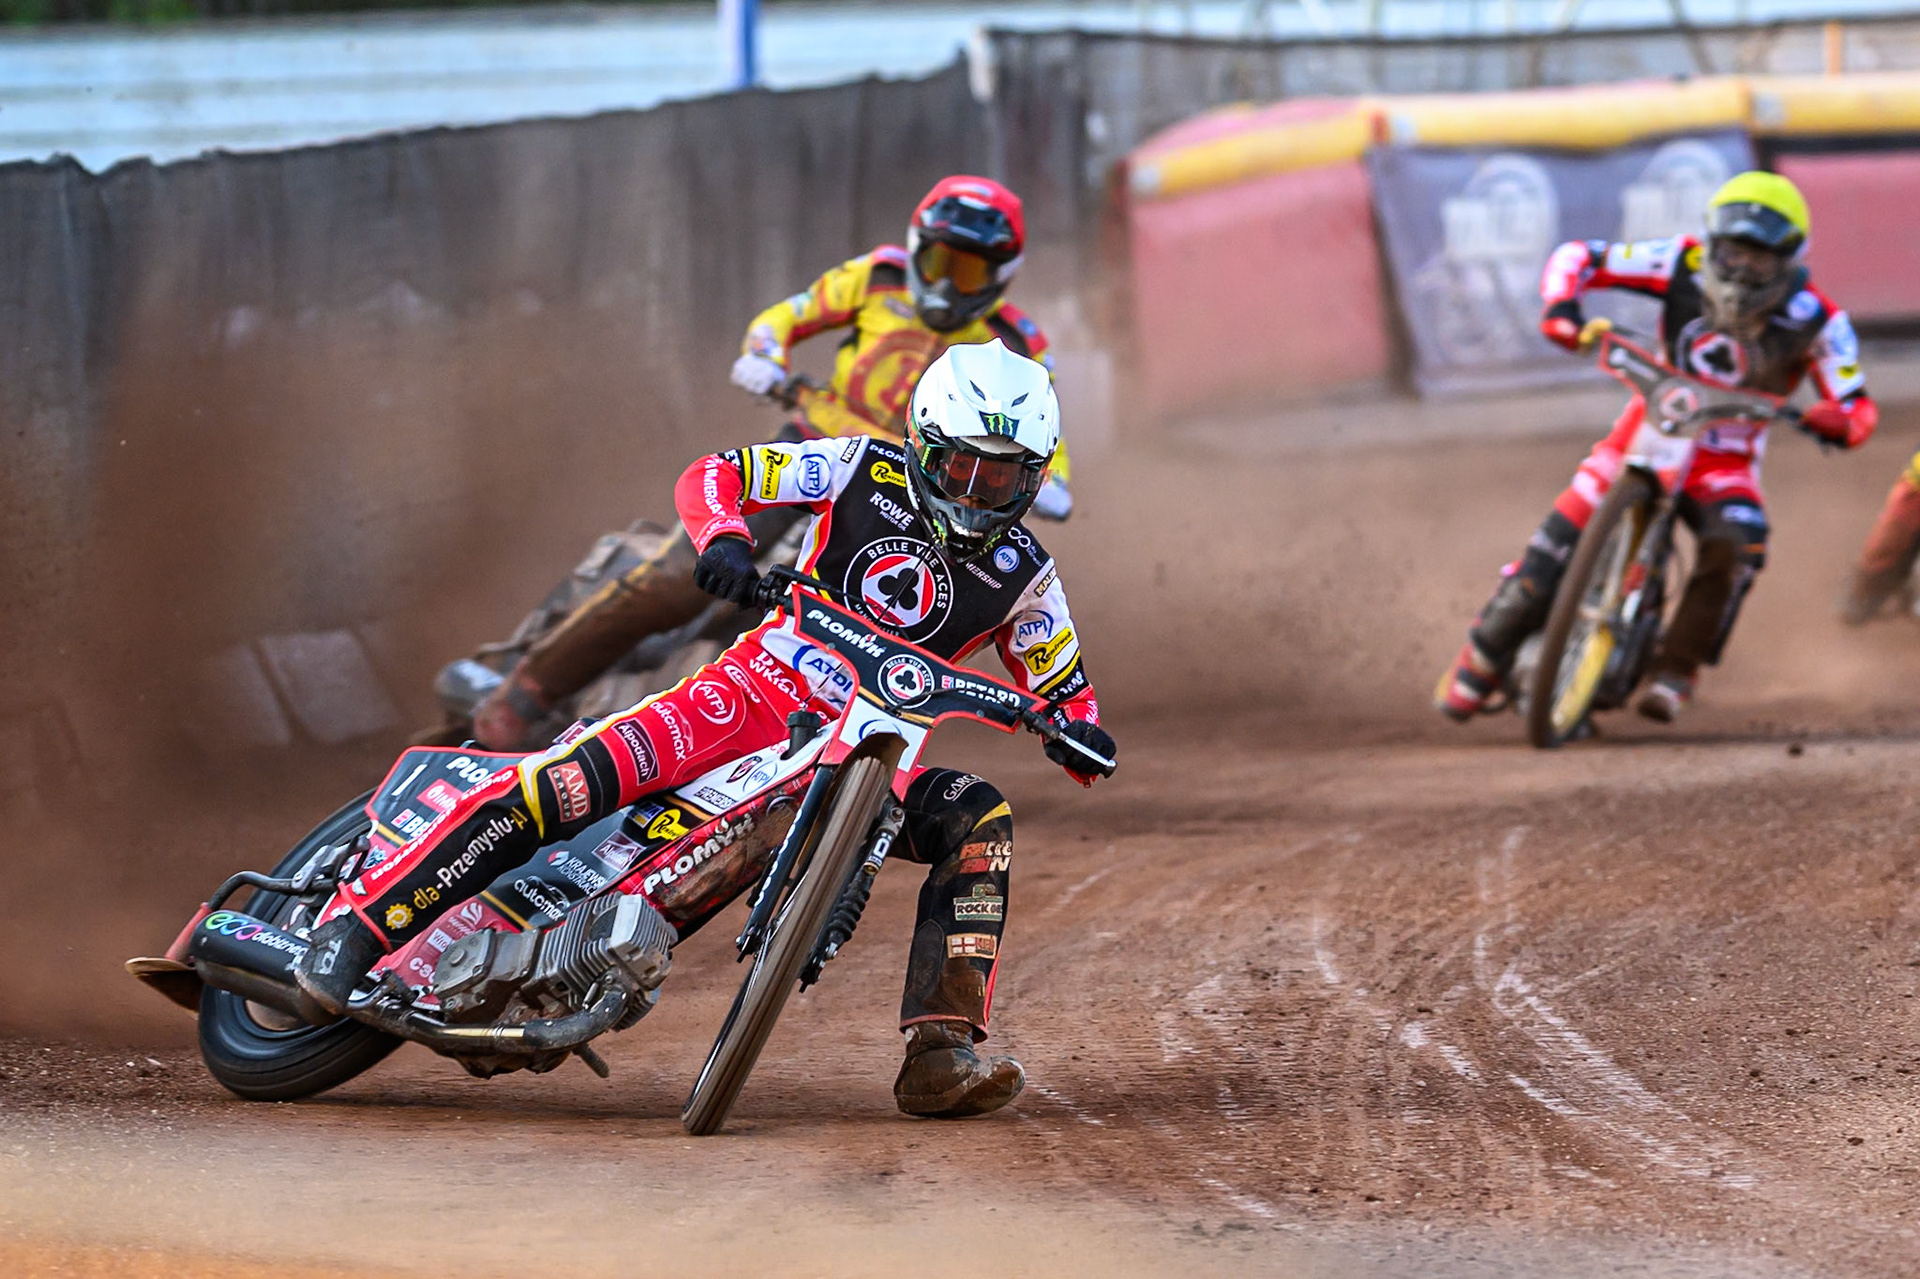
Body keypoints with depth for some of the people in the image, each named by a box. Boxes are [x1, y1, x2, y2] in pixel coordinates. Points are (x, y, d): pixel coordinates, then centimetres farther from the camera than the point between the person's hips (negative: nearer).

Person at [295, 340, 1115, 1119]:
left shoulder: (1022, 573, 4)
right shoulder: (869, 472, -1)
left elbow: (1062, 689, 11)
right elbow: (714, 476, 0)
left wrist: (1077, 733, -14)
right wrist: (724, 537, -23)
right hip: (761, 689, -3)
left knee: (978, 822, -25)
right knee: (572, 781, -26)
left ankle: (940, 1056, -28)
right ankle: (360, 920, -21)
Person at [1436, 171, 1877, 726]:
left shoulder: (1814, 320, -13)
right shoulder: (1684, 265, -12)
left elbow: (1858, 410, -14)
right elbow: (1577, 257, -9)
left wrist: (1838, 420, -39)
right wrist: (1562, 311, -30)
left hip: (1725, 461, -1)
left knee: (1737, 543, -31)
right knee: (1561, 536, -15)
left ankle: (1674, 674, -21)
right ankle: (1482, 660, 0)